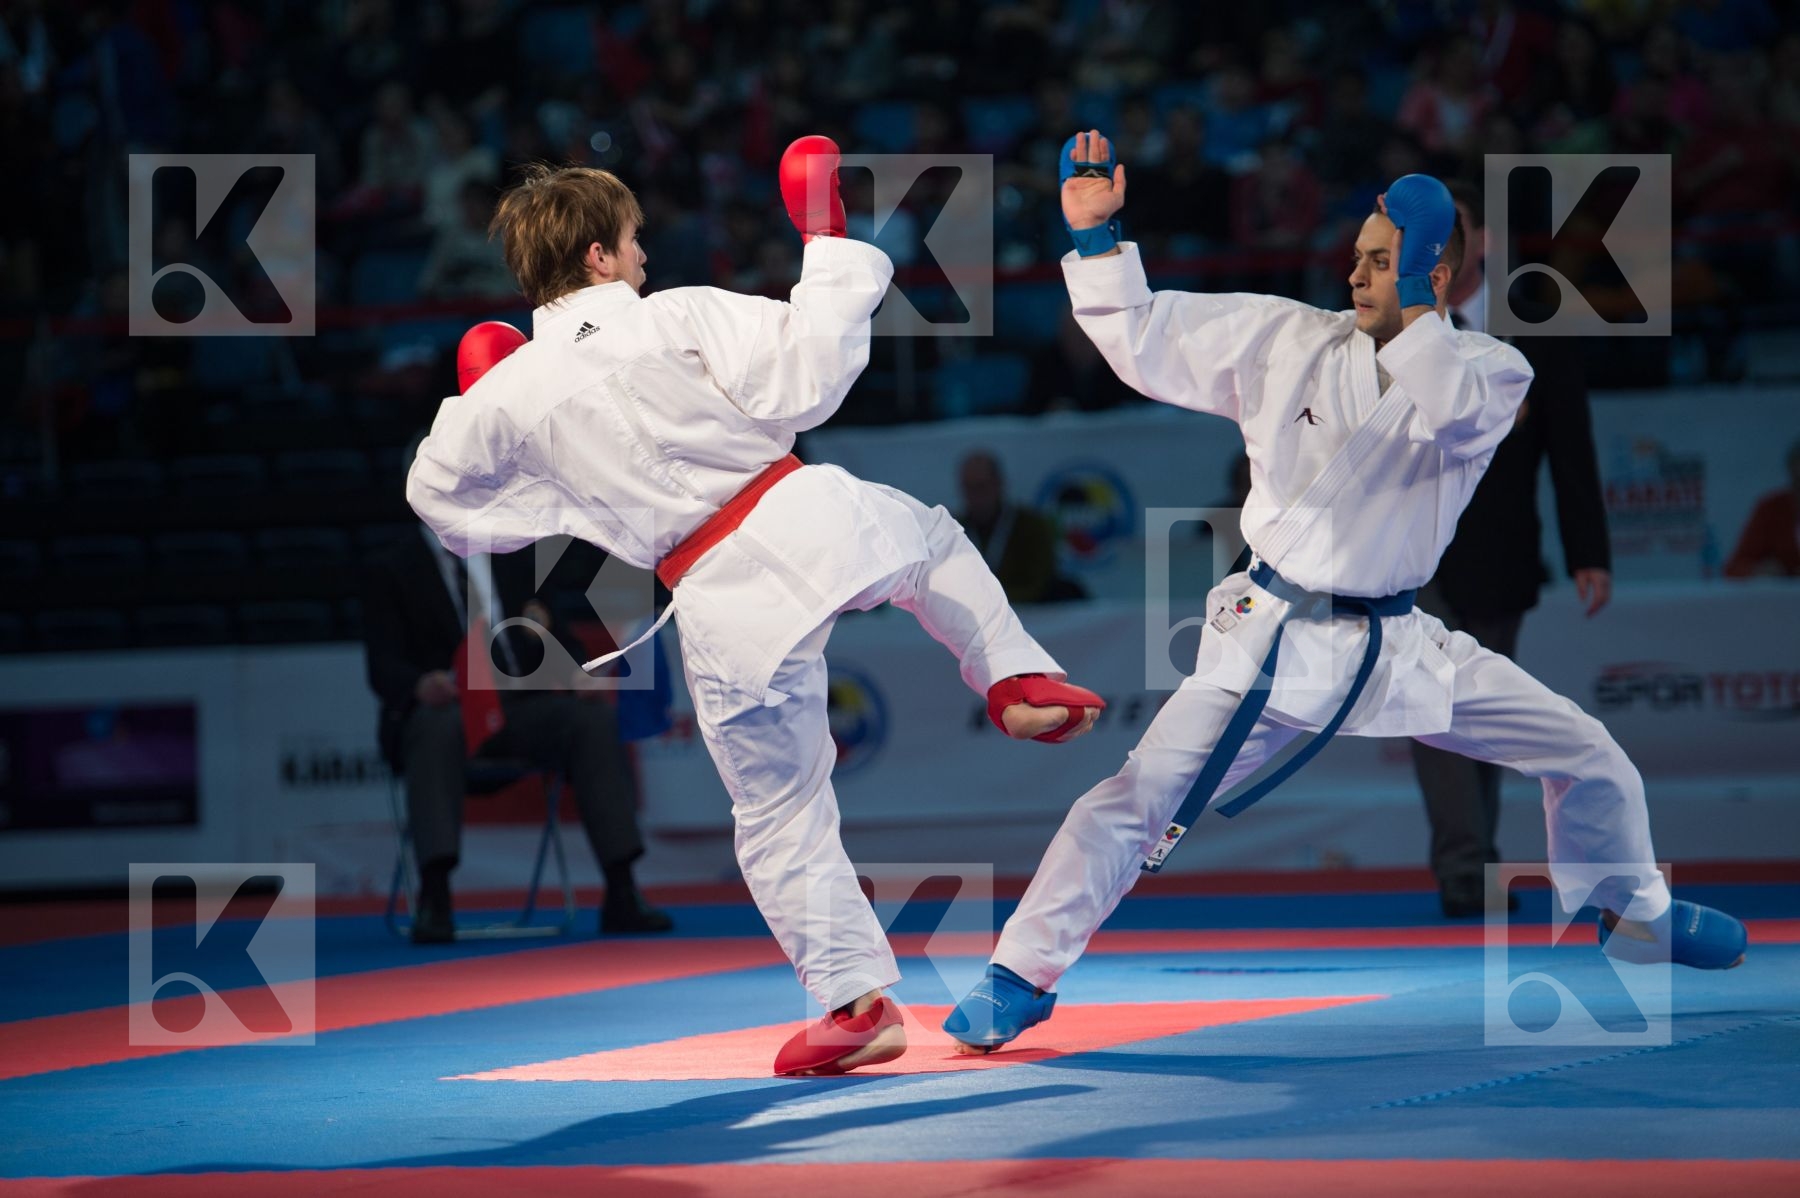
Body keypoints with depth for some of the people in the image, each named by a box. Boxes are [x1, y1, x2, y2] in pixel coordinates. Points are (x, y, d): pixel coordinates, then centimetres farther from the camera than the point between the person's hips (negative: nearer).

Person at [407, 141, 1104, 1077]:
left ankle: (856, 999, 17)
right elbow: (802, 383, -14)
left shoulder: (506, 395, 2)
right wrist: (830, 253, -4)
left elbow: (436, 491, 17)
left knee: (781, 818, 14)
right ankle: (1018, 677, 27)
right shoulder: (683, 316, -7)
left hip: (722, 606, 1)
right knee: (933, 540, 36)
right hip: (811, 519, -1)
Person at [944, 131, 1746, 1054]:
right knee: (1139, 801, -15)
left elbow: (1453, 415, -29)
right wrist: (1095, 236, -12)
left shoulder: (1489, 371, -5)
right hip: (1273, 635, -2)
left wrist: (1414, 303, -31)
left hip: (1398, 646, 2)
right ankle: (1020, 975, -2)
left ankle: (1633, 916, 34)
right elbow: (1143, 340, -2)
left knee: (1589, 757, 7)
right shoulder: (1287, 338, -3)